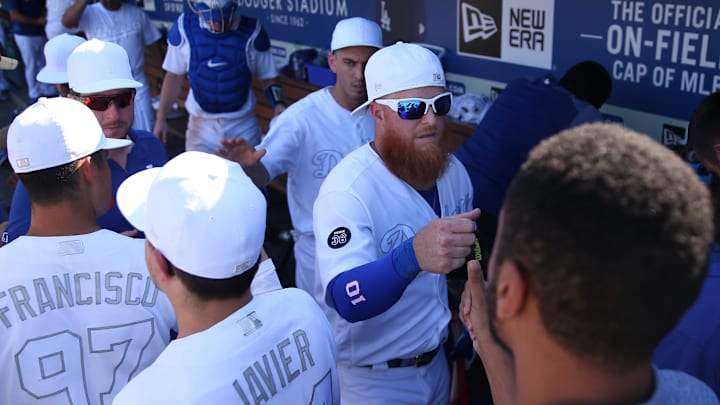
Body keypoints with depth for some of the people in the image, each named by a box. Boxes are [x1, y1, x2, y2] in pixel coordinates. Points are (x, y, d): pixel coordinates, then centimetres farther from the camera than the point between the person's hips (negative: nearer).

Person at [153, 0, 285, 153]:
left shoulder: (251, 31, -10)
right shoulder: (185, 29, -8)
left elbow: (268, 77, 0)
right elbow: (175, 76, 3)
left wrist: (278, 104, -17)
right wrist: (161, 117, 4)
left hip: (243, 126, 0)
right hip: (201, 125, 0)